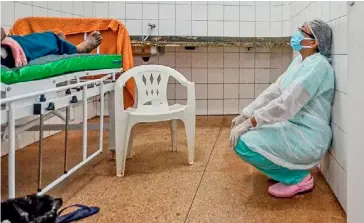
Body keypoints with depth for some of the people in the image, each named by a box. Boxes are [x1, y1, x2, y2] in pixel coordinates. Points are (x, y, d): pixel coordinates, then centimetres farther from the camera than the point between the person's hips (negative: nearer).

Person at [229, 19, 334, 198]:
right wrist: (245, 115, 5)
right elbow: (275, 90, 11)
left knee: (244, 143, -22)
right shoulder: (299, 60, 11)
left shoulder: (317, 65, -19)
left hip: (308, 137, -10)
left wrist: (249, 123, -24)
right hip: (293, 127, 10)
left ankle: (298, 177, -6)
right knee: (242, 133, 14)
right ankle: (285, 168, 17)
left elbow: (286, 103, -26)